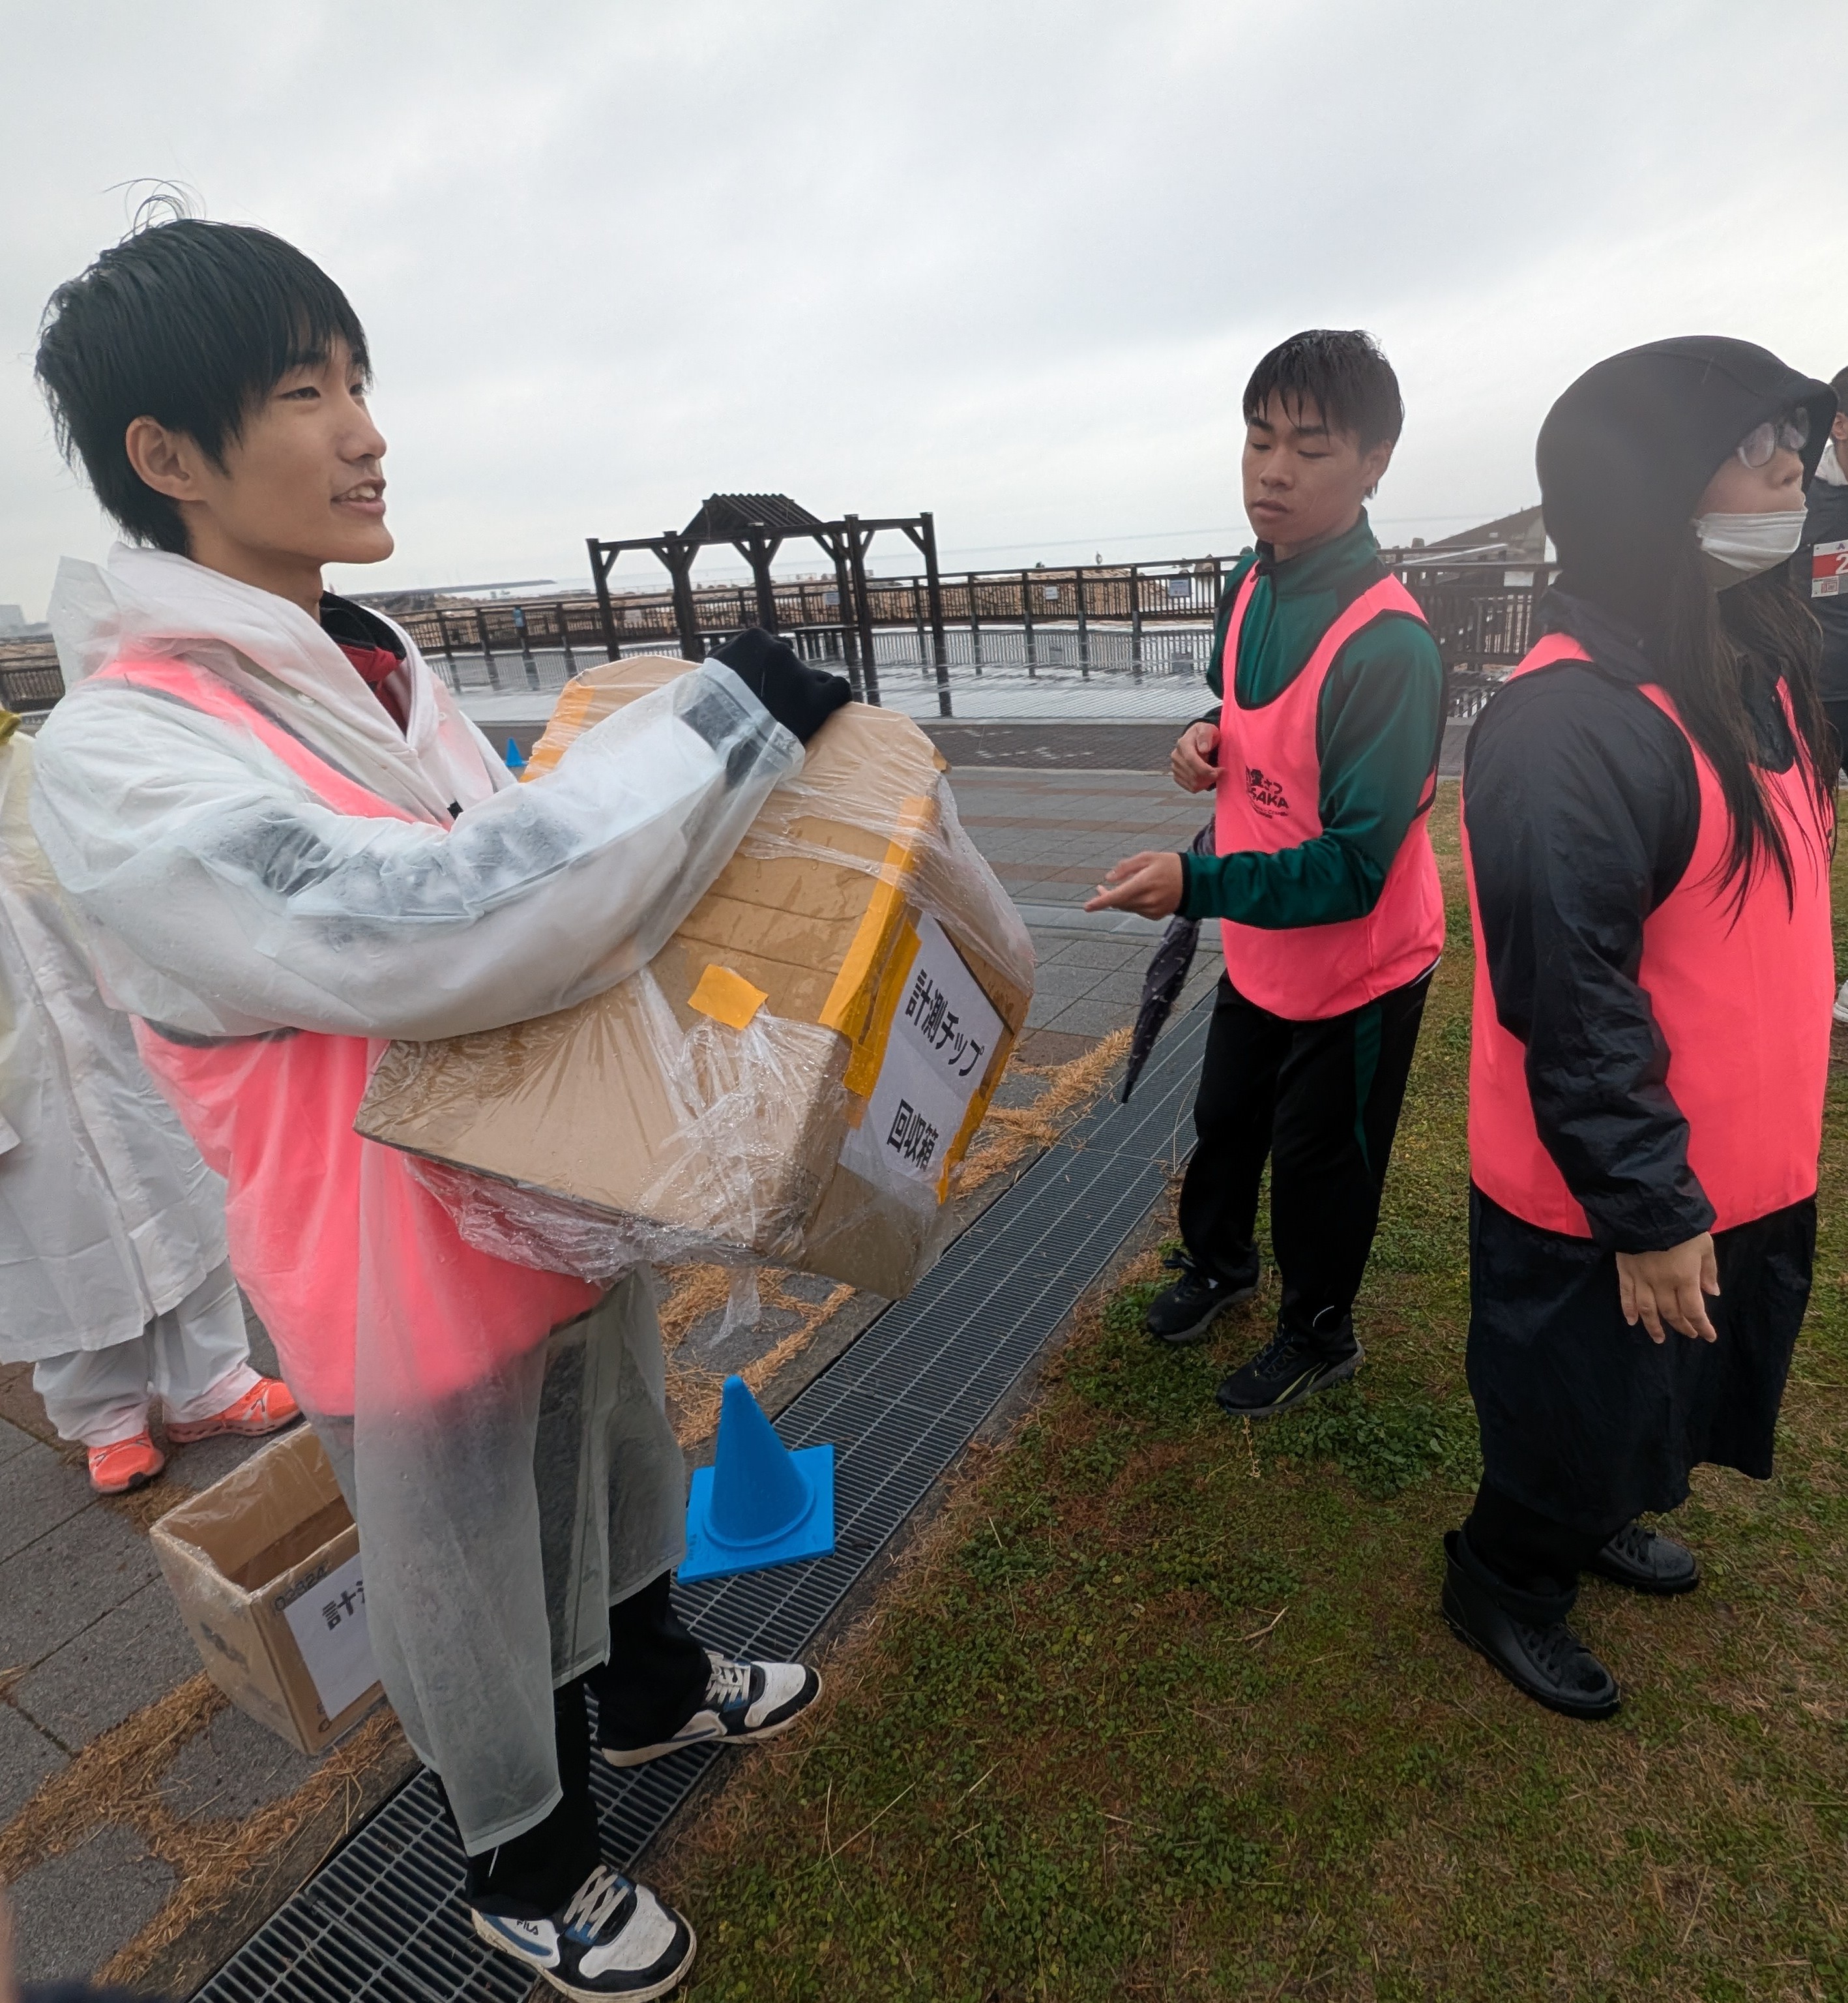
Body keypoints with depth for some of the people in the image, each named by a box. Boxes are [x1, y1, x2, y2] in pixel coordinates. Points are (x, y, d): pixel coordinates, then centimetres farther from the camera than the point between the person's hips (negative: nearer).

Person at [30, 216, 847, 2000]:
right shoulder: (111, 758, -23)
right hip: (410, 1279, -7)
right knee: (469, 1593, 19)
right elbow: (408, 931, -37)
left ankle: (651, 1690, 60)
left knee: (615, 1477, 29)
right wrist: (722, 715, -33)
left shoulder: (378, 664, 2)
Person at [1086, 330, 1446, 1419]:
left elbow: (1356, 867, -29)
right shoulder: (1251, 583, -5)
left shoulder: (1388, 645, -30)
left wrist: (1197, 886, -38)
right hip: (1259, 949, 7)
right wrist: (1215, 739, -7)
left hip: (1356, 969, -7)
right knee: (1224, 1122, 25)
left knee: (1319, 1163, 14)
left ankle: (1321, 1336, 42)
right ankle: (1219, 1262, 54)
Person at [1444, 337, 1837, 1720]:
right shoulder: (1571, 729, -28)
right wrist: (1645, 1209, -21)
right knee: (1578, 1408, 14)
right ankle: (1505, 1584, 41)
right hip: (1606, 1204, -9)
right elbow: (1568, 1004, -28)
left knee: (1667, 1399, 29)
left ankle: (1596, 1518, 56)